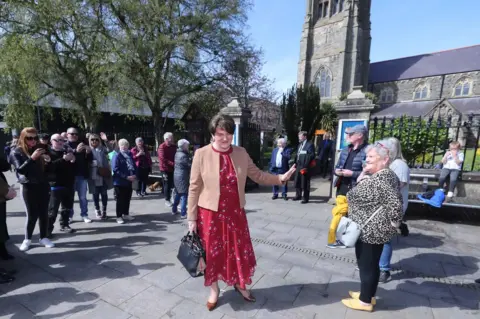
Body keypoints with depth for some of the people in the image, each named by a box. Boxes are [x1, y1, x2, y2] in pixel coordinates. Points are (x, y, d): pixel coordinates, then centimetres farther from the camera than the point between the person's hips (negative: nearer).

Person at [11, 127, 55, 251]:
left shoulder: (40, 149, 7)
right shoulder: (17, 152, -3)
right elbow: (20, 169, -17)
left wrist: (48, 161, -9)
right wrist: (32, 158, -26)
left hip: (43, 186, 3)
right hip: (29, 187, -3)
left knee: (44, 213, 6)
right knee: (32, 215, 0)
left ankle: (44, 237, 18)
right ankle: (27, 239, 19)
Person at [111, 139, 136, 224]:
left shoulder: (130, 154, 7)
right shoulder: (117, 156, -11)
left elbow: (134, 166, 11)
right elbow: (115, 170, -18)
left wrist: (134, 175, -6)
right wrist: (126, 177, -20)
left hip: (129, 181, 6)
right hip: (120, 182, -6)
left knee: (127, 199, 14)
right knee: (120, 200, 4)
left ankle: (126, 214, 29)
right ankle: (119, 216, 17)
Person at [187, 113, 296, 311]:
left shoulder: (241, 153, -1)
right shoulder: (202, 154, -11)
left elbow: (257, 175, 5)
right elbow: (194, 188, -8)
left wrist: (280, 178, -9)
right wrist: (191, 218, -6)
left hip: (235, 212, 3)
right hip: (210, 213, -3)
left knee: (240, 250, 15)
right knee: (212, 252, 12)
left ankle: (240, 285, 43)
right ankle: (214, 290, 39)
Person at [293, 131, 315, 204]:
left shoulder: (309, 145, -8)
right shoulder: (300, 144, 18)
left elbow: (311, 156, -14)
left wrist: (305, 167, -18)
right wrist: (296, 164, 9)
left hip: (305, 168, -8)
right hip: (299, 166, 8)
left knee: (305, 184, -1)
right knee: (297, 182, 14)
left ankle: (306, 198, 10)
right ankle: (298, 195, 29)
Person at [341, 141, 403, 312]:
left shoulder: (381, 178, -23)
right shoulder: (378, 176, 8)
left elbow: (395, 203, -30)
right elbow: (362, 194, 11)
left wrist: (393, 223, -16)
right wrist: (361, 177, -3)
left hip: (371, 231, -10)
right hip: (371, 230, 10)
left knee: (367, 265, 6)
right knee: (370, 264, 21)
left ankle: (365, 301, 22)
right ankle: (368, 294, 37)